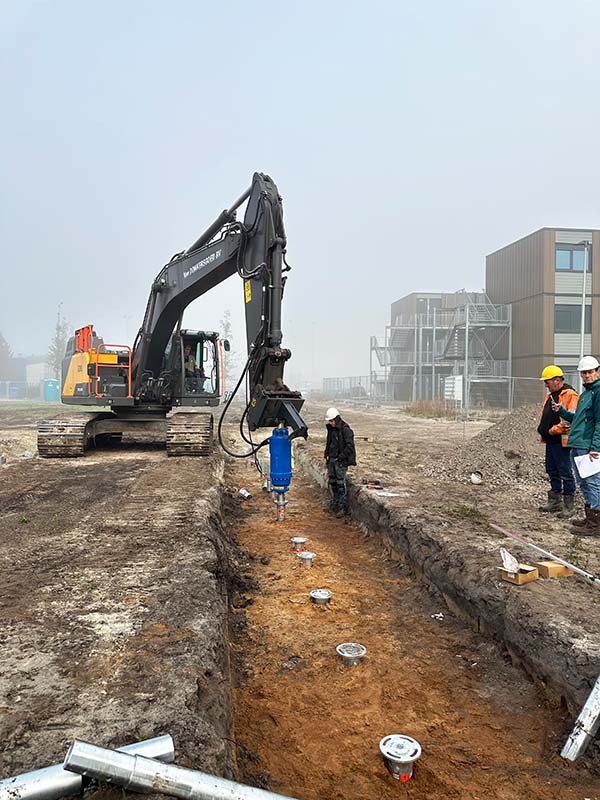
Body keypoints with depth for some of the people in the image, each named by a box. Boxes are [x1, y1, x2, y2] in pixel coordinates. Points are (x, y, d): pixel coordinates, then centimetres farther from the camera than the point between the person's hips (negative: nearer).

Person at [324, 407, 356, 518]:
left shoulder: (345, 429, -15)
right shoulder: (331, 428, 10)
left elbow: (350, 445, -18)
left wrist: (341, 456, -20)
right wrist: (327, 454, 12)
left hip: (341, 461, -8)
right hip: (331, 459, 8)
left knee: (341, 483, -6)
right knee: (332, 482, 13)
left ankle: (342, 507, -1)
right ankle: (334, 503, 28)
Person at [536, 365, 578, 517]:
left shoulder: (570, 395, -13)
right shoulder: (550, 395, 18)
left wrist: (553, 430, -17)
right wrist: (542, 430, 10)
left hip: (561, 441, -10)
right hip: (550, 441, 10)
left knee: (565, 473, -3)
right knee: (552, 471, 16)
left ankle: (569, 506, 6)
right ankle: (555, 502, 27)